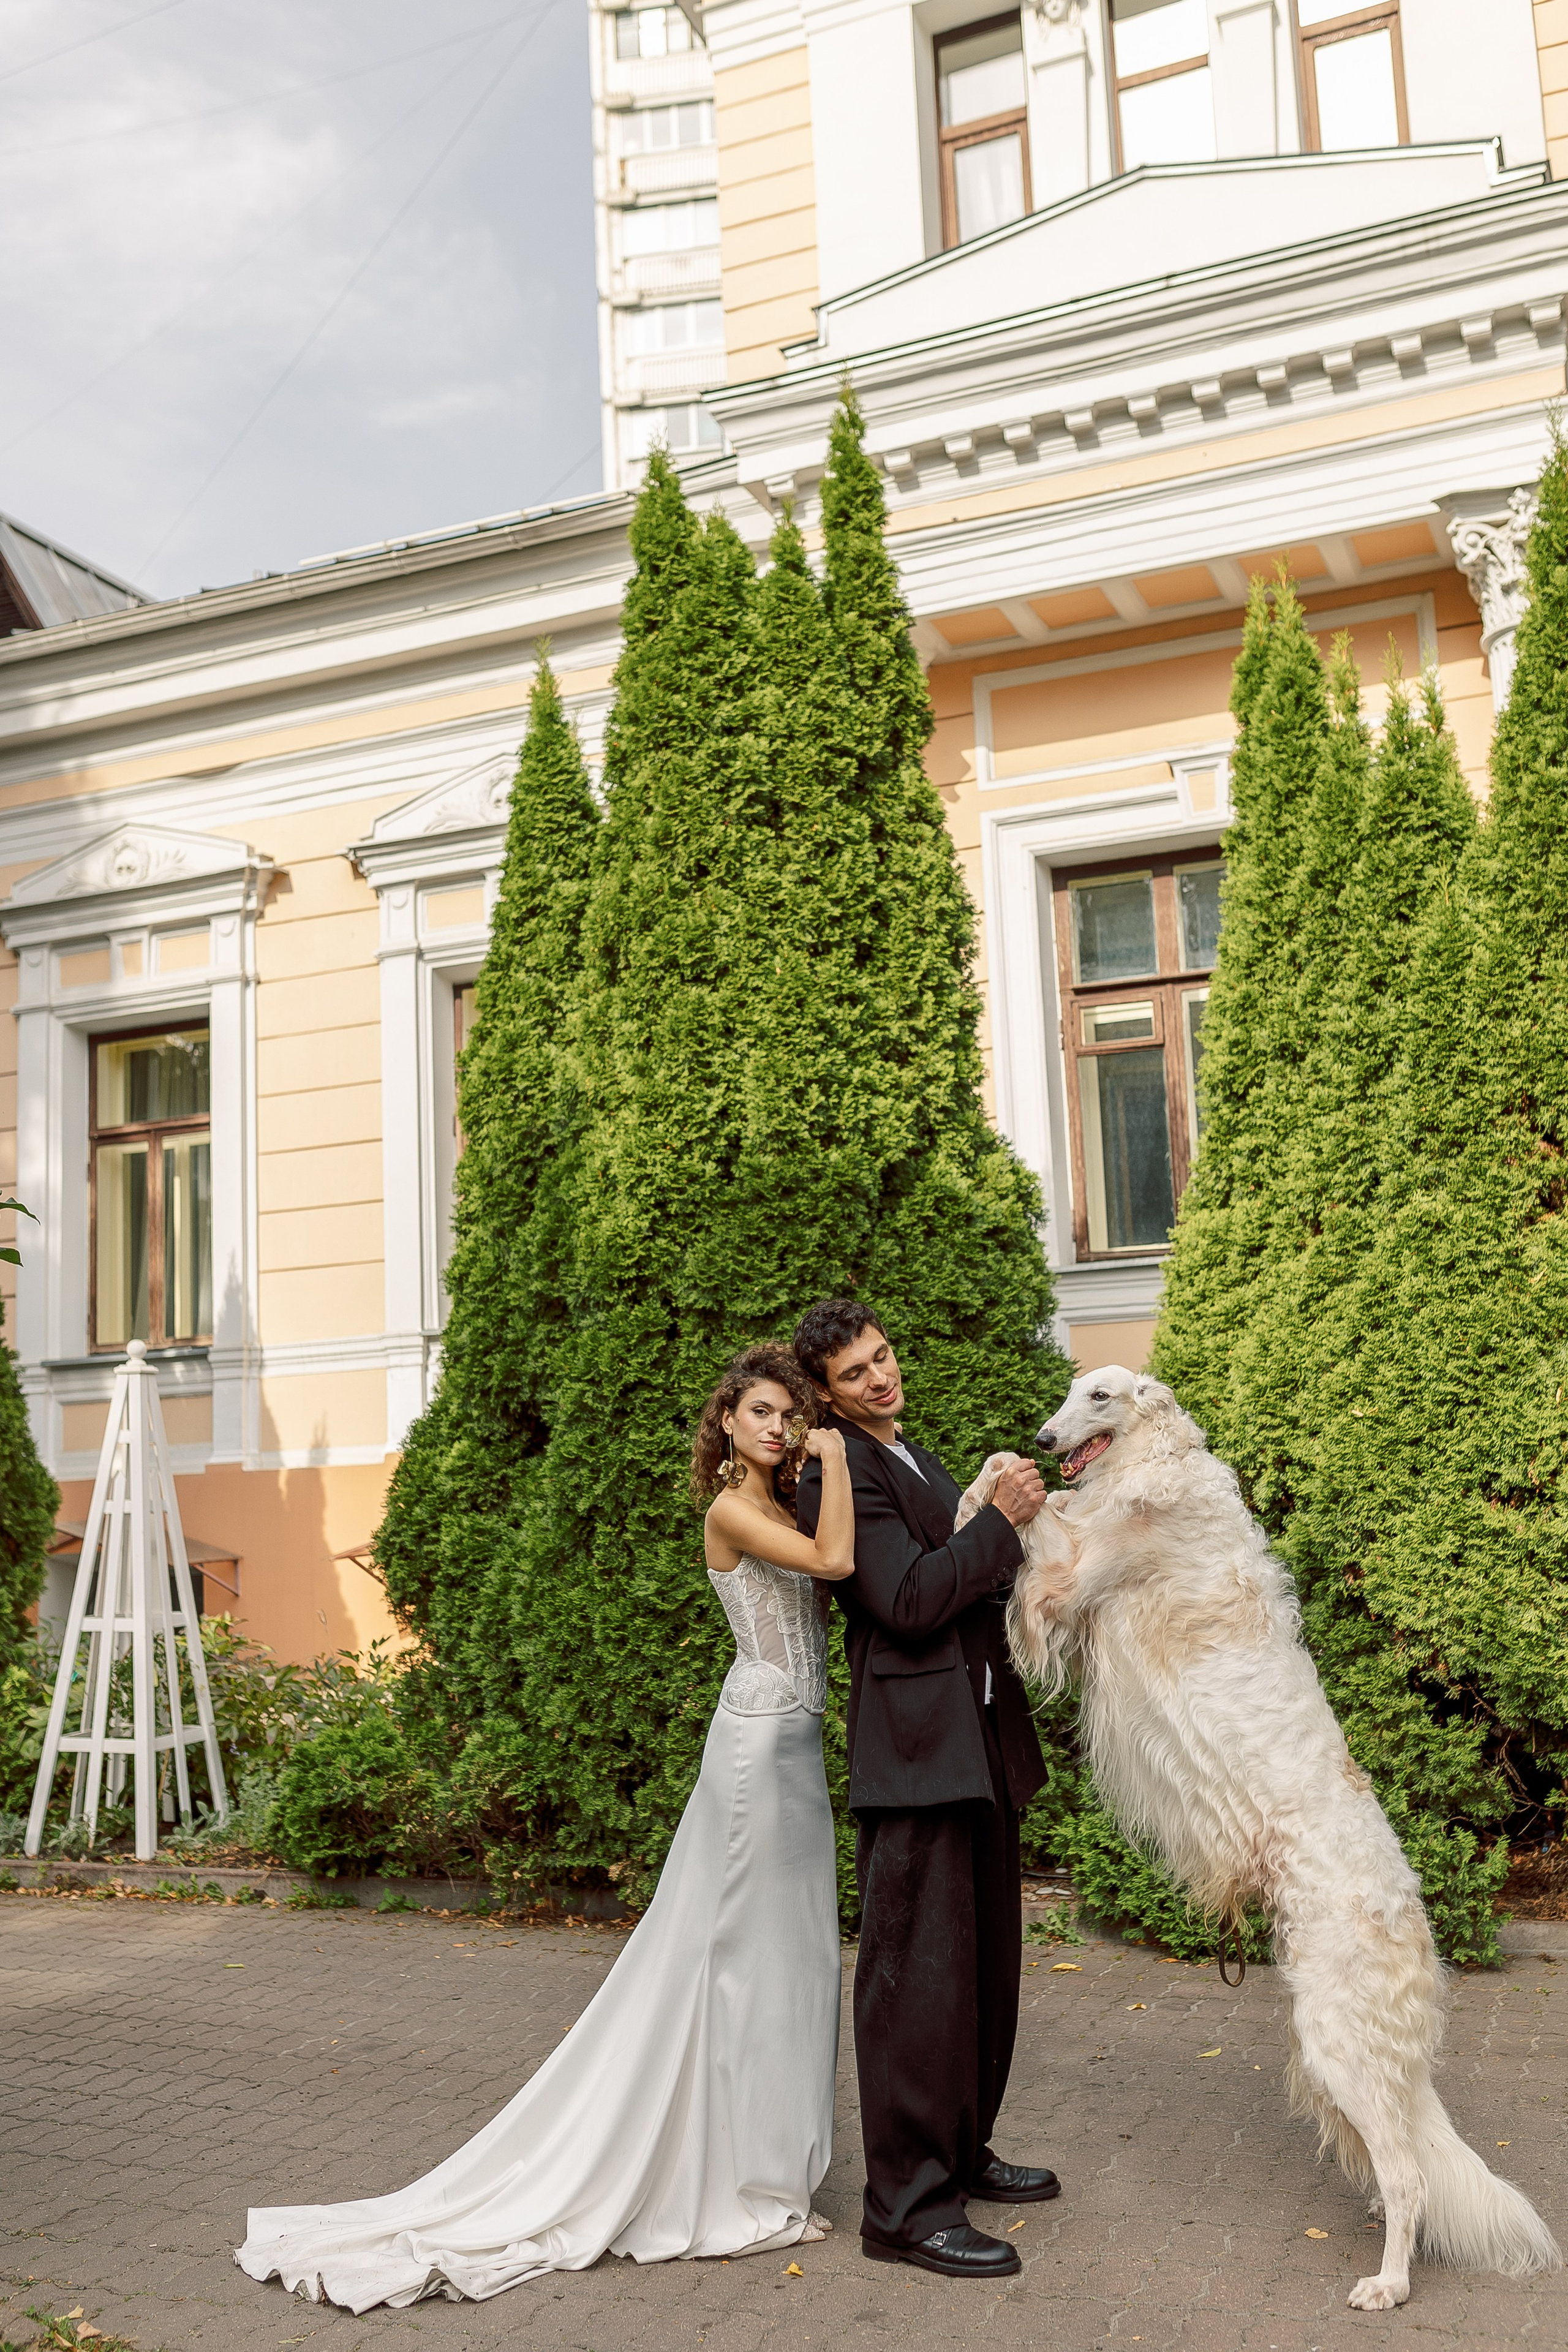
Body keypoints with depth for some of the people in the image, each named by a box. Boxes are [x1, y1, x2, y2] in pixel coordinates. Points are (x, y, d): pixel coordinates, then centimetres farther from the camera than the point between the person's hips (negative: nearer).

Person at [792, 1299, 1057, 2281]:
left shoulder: (918, 1461, 19)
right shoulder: (839, 1477, -13)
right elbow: (908, 1601, -22)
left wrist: (1041, 1500, 13)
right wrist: (1001, 1520, -17)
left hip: (981, 1746, 10)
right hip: (916, 1749, -10)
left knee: (985, 1961, 18)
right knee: (918, 1971, -5)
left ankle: (960, 2152, 32)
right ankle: (907, 2205, 4)